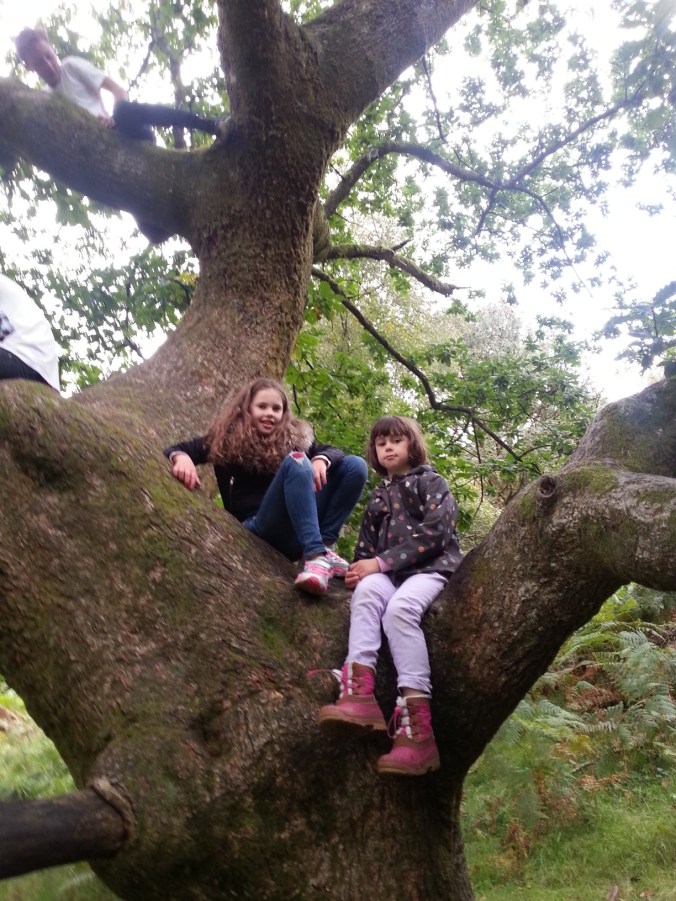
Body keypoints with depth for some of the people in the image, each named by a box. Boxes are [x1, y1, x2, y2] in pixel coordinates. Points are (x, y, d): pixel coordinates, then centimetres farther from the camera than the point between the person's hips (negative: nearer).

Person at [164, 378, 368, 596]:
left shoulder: (294, 436, 14)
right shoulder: (227, 441, 6)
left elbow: (333, 451, 6)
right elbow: (176, 449, 3)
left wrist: (321, 460, -18)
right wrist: (181, 457, -22)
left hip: (304, 525, 4)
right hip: (261, 527, -4)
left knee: (355, 465, -6)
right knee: (296, 461, -27)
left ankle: (324, 546, -16)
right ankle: (314, 555, -42)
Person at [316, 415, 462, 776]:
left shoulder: (431, 483, 9)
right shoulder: (378, 497, 27)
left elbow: (435, 532, -7)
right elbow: (367, 544, 24)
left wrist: (383, 562, -14)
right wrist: (360, 568, -1)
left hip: (431, 567, -4)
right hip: (389, 572, 4)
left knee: (399, 608, -37)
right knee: (366, 591, -33)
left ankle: (417, 729, -44)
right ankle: (359, 694, -52)